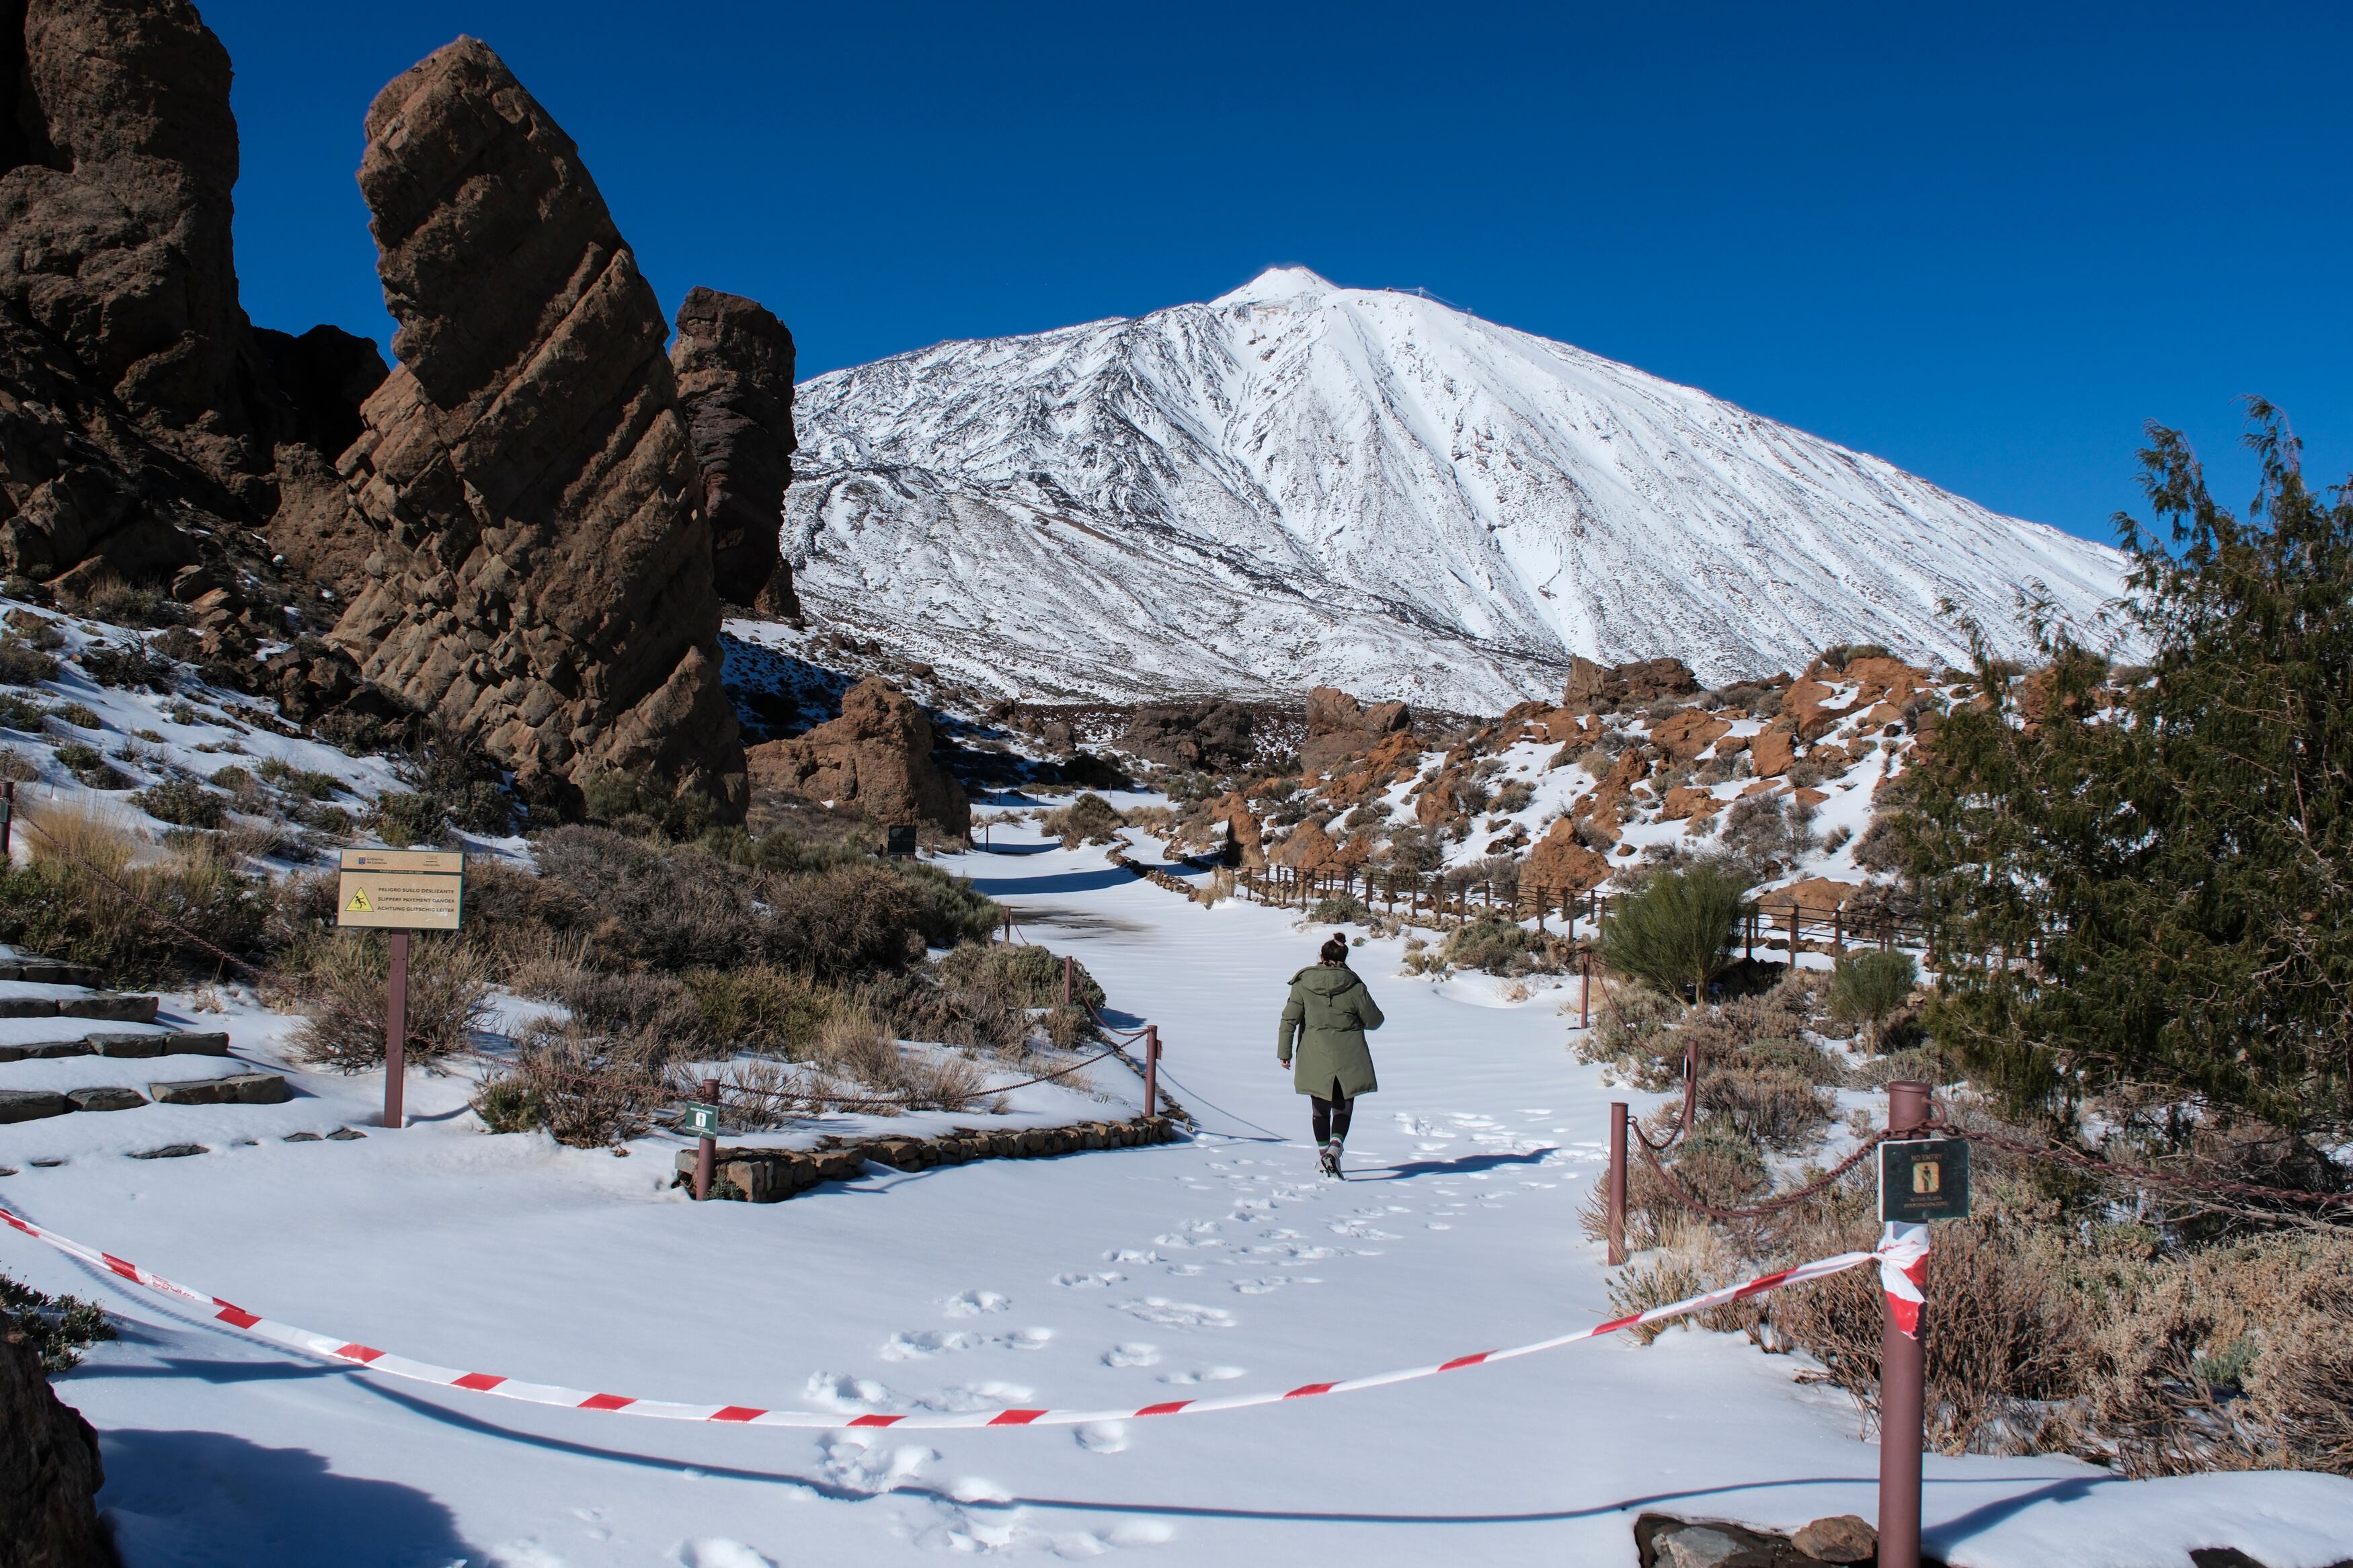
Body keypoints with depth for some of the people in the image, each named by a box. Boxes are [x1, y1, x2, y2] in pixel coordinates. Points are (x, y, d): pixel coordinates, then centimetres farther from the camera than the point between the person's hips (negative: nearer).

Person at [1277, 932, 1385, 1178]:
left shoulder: (1303, 983, -3)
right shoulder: (1355, 986, -6)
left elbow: (1289, 1018, -4)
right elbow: (1374, 1020, 3)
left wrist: (1284, 1051, 2)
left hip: (1315, 1059, 1)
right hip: (1347, 1059, -1)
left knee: (1321, 1110, 15)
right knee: (1343, 1108, 6)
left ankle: (1325, 1156, 20)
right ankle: (1334, 1150, -17)